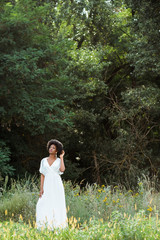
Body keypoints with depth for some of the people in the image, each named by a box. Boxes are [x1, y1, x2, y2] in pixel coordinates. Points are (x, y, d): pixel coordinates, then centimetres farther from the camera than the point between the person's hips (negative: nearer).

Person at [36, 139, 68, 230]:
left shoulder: (59, 160, 7)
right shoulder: (44, 160, 11)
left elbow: (62, 170, -14)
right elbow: (42, 175, 8)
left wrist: (61, 157, -2)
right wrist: (41, 188, -2)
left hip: (57, 185, -1)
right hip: (47, 185, 1)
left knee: (57, 205, -6)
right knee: (45, 205, -8)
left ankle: (57, 226, -3)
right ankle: (45, 226, -6)